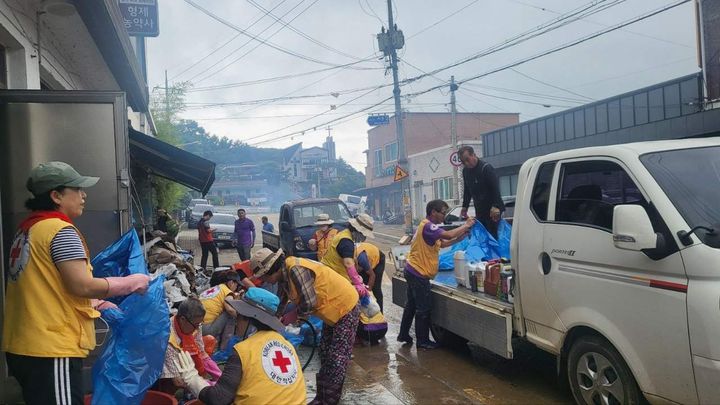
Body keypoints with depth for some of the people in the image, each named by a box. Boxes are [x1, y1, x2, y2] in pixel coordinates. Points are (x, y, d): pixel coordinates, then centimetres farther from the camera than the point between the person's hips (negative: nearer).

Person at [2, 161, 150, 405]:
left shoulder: (28, 229, 14)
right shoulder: (60, 229, -14)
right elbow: (82, 285, -21)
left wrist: (99, 304, 17)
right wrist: (132, 283, -8)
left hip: (25, 347, 10)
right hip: (51, 349, -10)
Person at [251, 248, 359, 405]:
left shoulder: (296, 270, -29)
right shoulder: (284, 273, 1)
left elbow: (309, 303, -29)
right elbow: (280, 301, 13)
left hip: (346, 306, -10)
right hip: (332, 308, 10)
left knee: (337, 358, -4)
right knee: (325, 355, 15)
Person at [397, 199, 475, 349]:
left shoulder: (427, 226, 14)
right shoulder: (428, 226, -20)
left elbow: (442, 243, 15)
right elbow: (448, 235, -32)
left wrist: (460, 238, 1)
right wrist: (465, 225, -17)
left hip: (413, 272, 11)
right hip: (419, 274, -11)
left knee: (412, 305, 19)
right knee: (423, 309, 2)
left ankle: (404, 335, 29)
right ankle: (423, 341, 13)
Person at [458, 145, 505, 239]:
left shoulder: (486, 168, -13)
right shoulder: (465, 171, 10)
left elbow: (495, 188, -19)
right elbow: (467, 191, 21)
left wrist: (495, 206, -27)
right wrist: (464, 207, 17)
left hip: (492, 210, -7)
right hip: (479, 210, 7)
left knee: (493, 234, -10)